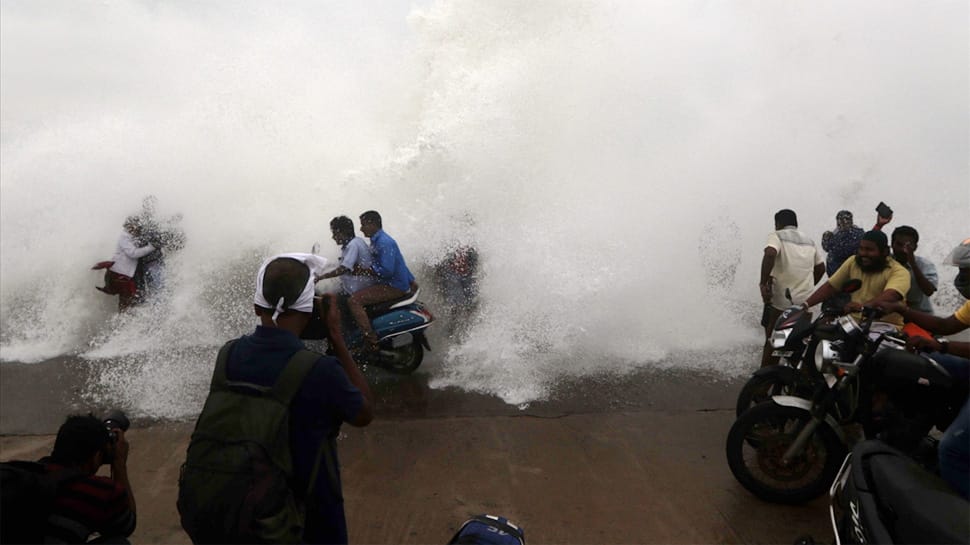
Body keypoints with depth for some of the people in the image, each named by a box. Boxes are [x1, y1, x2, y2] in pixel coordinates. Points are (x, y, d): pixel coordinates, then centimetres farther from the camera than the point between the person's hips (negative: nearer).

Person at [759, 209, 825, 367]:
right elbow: (821, 267, 24)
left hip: (781, 300, -5)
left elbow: (770, 254, -23)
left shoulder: (777, 236, -3)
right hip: (806, 302, 5)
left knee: (772, 343, 2)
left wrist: (763, 283, -23)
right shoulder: (809, 241, 17)